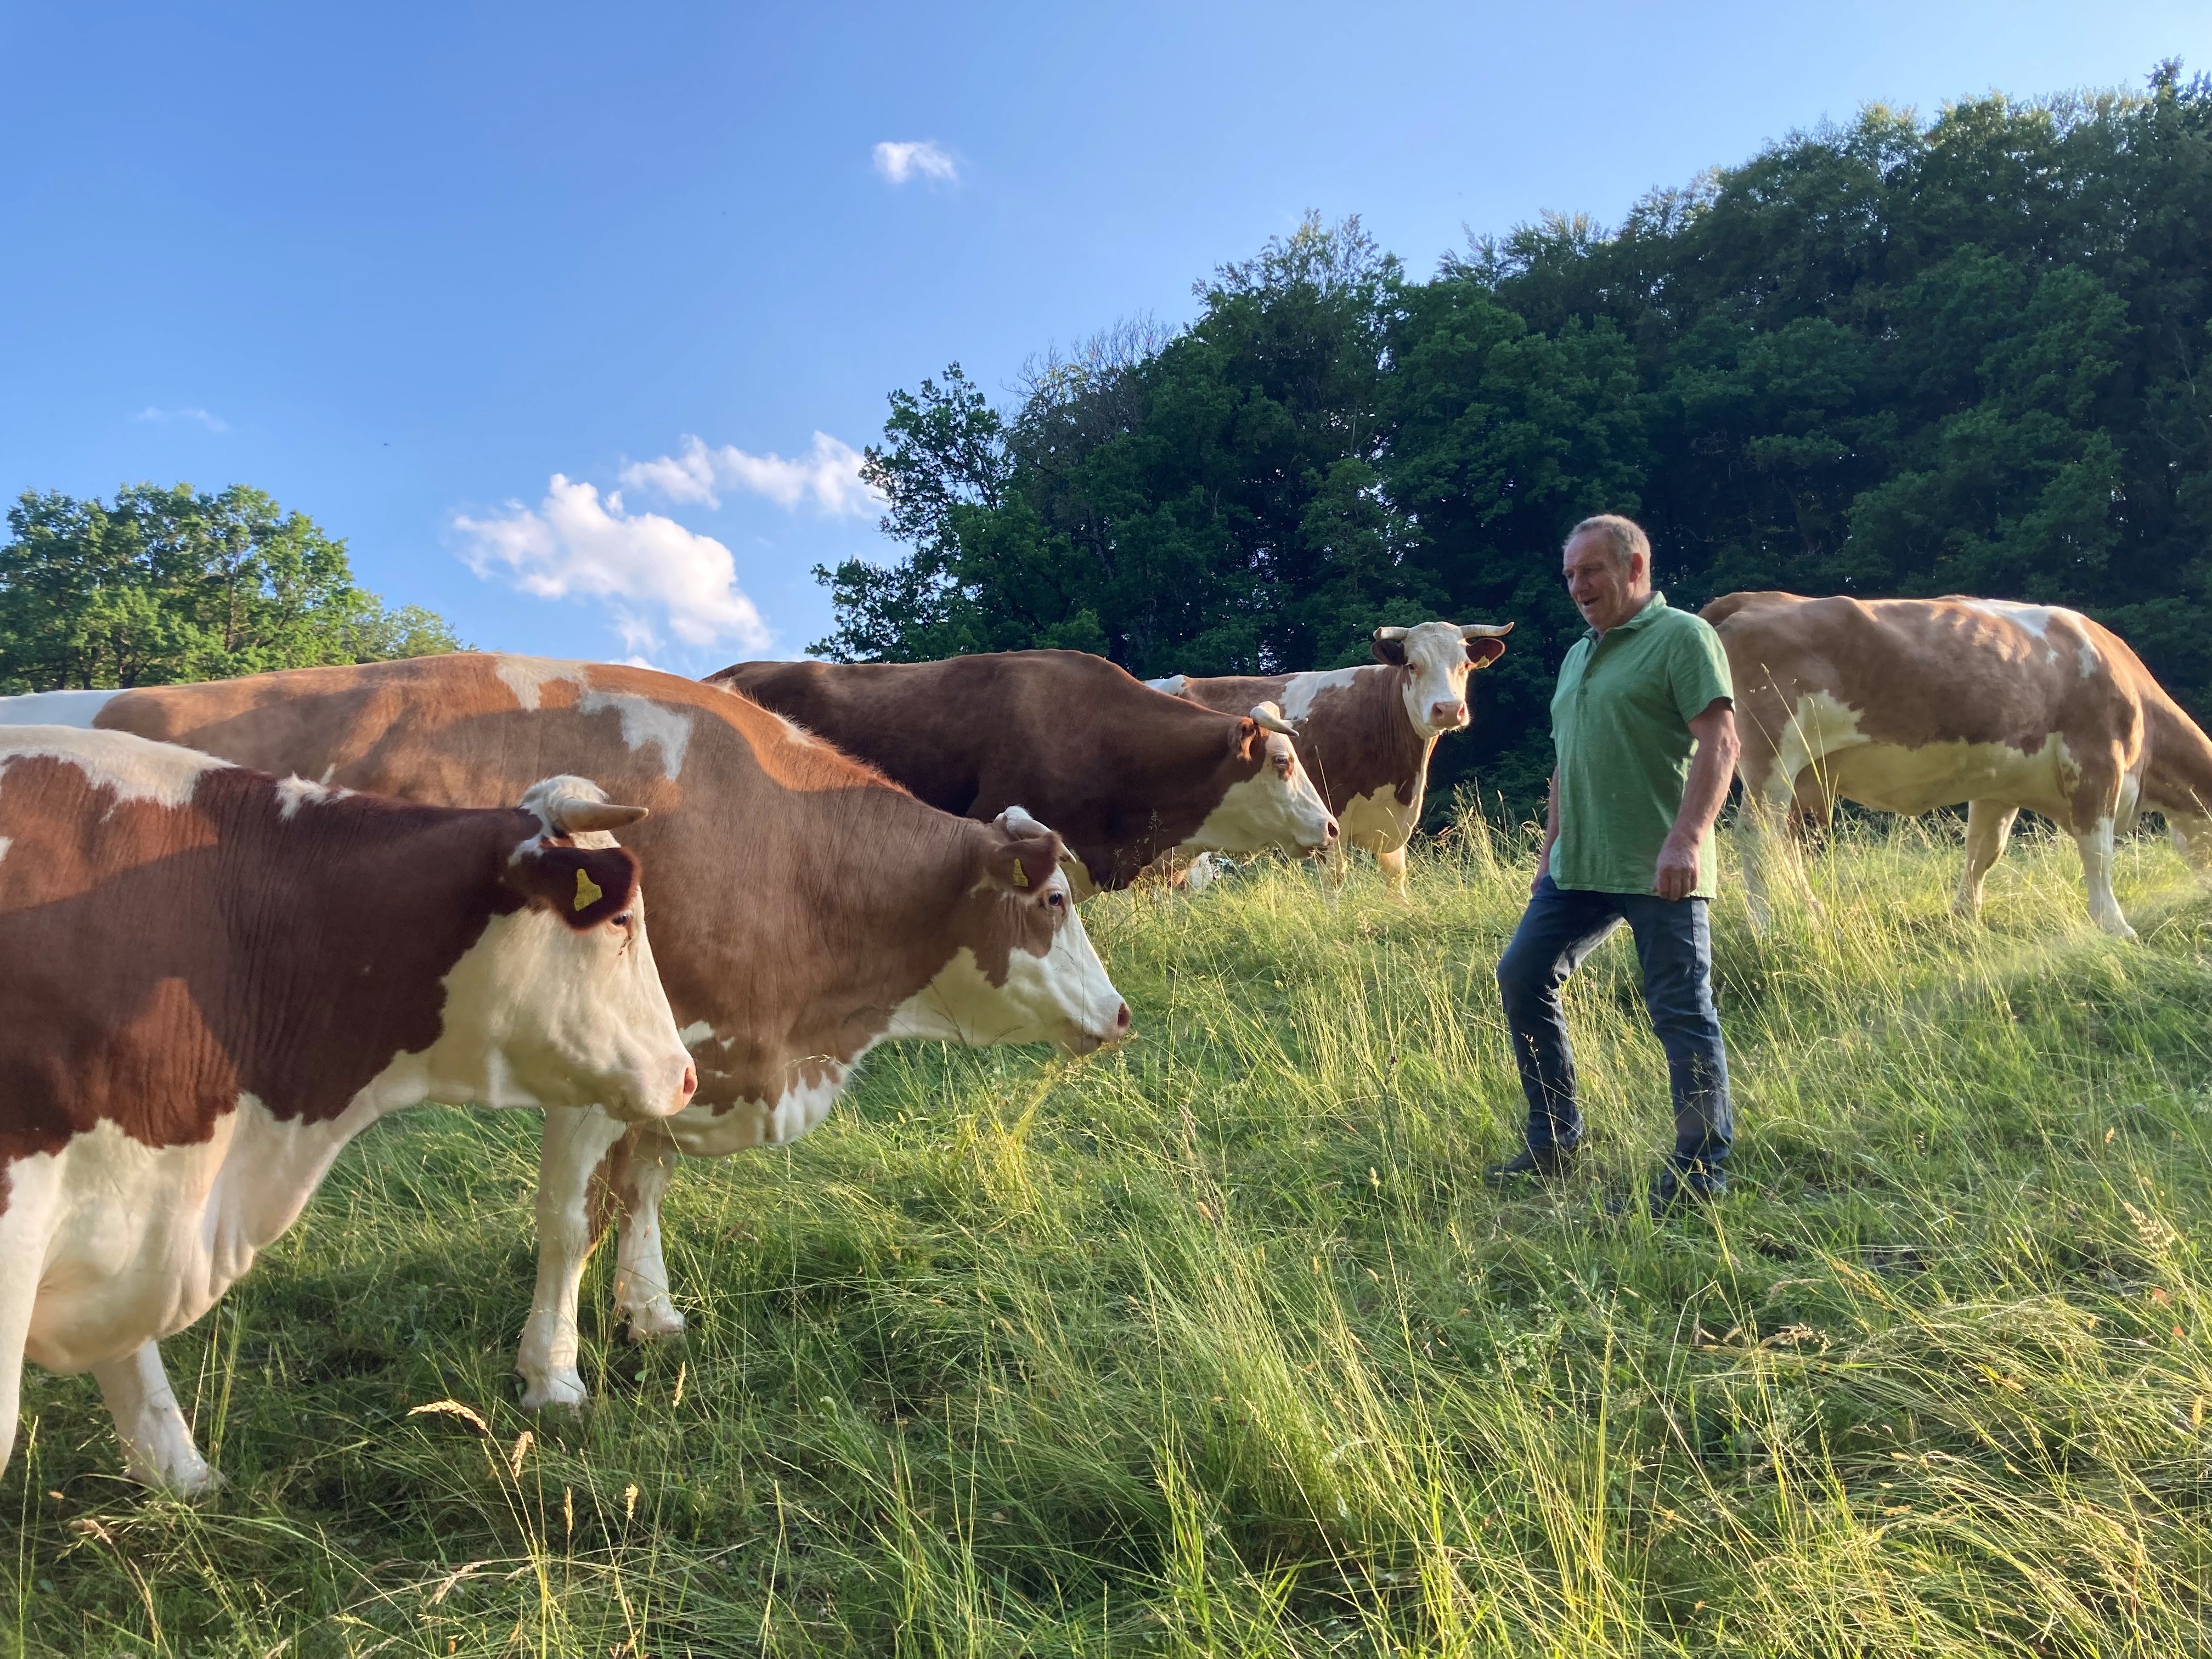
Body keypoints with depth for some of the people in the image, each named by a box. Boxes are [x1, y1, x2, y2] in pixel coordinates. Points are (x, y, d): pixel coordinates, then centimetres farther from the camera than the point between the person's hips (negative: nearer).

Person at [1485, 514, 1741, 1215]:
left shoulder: (1681, 637, -5)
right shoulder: (1579, 655, 20)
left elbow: (1719, 742, -14)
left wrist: (1686, 838, -24)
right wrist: (1549, 853, 21)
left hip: (1658, 870, -8)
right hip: (1578, 867, 9)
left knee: (1682, 1011, -4)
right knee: (1522, 977, 6)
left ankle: (1703, 1171, 7)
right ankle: (1554, 1142, 18)